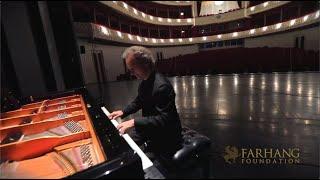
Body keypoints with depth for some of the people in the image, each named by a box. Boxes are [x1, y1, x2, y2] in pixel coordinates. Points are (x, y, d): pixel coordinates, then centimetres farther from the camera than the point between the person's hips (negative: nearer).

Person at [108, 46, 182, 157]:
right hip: (148, 127, 8)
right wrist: (123, 112, 2)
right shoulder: (144, 81, -3)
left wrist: (134, 122, -34)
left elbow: (164, 119, -33)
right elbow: (139, 101, 14)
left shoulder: (162, 86, -31)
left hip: (164, 134, -8)